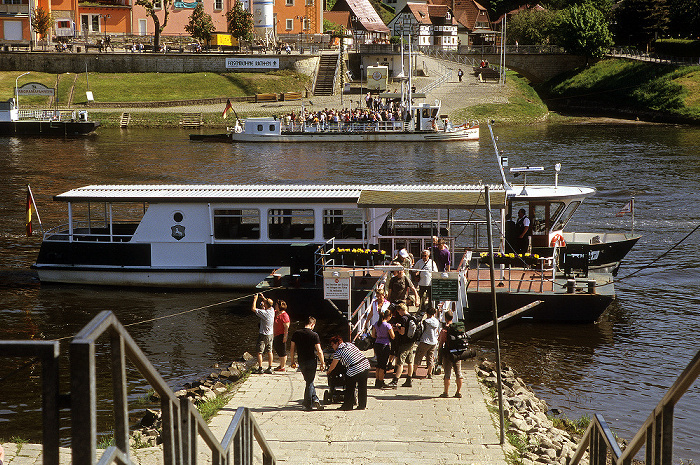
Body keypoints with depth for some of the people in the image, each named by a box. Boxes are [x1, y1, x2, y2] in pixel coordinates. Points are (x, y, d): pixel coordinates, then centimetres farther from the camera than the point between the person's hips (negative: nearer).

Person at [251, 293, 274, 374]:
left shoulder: (264, 312, -23)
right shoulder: (272, 310, -1)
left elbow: (253, 309, -20)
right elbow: (268, 303, 22)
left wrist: (255, 299, -11)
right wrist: (263, 298, 18)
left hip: (263, 335, -7)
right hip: (270, 334, 7)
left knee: (259, 352, 0)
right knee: (269, 351, 10)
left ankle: (260, 368, 1)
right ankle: (270, 368, 12)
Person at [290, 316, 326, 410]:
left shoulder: (296, 333, 0)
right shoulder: (314, 335, -12)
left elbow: (292, 349, 3)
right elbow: (319, 351, -14)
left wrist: (292, 361, 13)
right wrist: (322, 363, -5)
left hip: (301, 362, 3)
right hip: (311, 361, -3)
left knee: (309, 381, 19)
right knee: (309, 382, 6)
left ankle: (314, 399, 17)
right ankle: (308, 404, 9)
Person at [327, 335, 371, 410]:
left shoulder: (338, 352, 0)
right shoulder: (349, 344, 17)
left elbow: (333, 366, 9)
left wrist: (328, 371, 30)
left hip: (354, 370, -7)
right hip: (366, 365, 7)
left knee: (349, 389, 11)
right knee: (362, 388, 16)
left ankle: (347, 406, 20)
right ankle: (362, 405, 24)